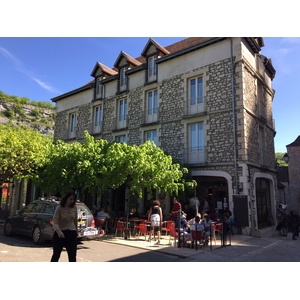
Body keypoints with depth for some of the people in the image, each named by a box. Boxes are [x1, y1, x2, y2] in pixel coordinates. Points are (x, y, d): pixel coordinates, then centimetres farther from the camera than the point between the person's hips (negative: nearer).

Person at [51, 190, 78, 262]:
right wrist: (59, 232, -35)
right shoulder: (59, 208, -12)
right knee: (56, 255, 10)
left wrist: (76, 231, 20)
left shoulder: (74, 208, -1)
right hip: (60, 234, -3)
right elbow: (55, 222, -19)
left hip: (71, 234, 3)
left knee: (72, 256, 5)